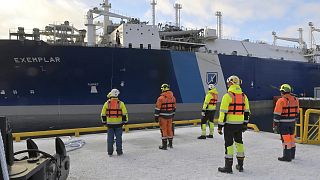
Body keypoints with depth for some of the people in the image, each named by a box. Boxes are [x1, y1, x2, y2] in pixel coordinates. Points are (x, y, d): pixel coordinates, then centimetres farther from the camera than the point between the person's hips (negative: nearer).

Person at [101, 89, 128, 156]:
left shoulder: (106, 103, -2)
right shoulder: (121, 103, -7)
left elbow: (103, 114, 3)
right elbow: (124, 114, -6)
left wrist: (104, 121, 16)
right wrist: (125, 121, 6)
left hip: (110, 123, 1)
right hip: (118, 123, -1)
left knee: (110, 138, 10)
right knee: (118, 138, 8)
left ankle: (110, 152, 16)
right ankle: (119, 152, 15)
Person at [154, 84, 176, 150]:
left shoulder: (161, 98, -15)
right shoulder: (173, 97, 3)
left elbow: (157, 108, -13)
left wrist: (156, 117, -6)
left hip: (163, 116, -5)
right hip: (170, 116, 5)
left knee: (163, 130, 3)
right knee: (169, 129, 16)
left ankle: (164, 145, 8)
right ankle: (170, 144, 28)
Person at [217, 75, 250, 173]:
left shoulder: (227, 96, -14)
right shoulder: (244, 96, 7)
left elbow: (223, 112, -16)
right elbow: (247, 111, 12)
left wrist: (220, 126, -10)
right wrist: (245, 124, 20)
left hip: (229, 124, -6)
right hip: (239, 124, 6)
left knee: (229, 144, 1)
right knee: (239, 142, 17)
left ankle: (228, 167, 8)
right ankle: (240, 165, 27)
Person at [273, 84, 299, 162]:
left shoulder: (281, 101, -16)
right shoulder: (295, 100, 6)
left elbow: (277, 114, -16)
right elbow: (297, 112, 14)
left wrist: (275, 123, -8)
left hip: (283, 123, -7)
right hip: (292, 122, 7)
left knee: (286, 139, -2)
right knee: (291, 138, 18)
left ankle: (287, 156, 4)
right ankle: (292, 154, 31)